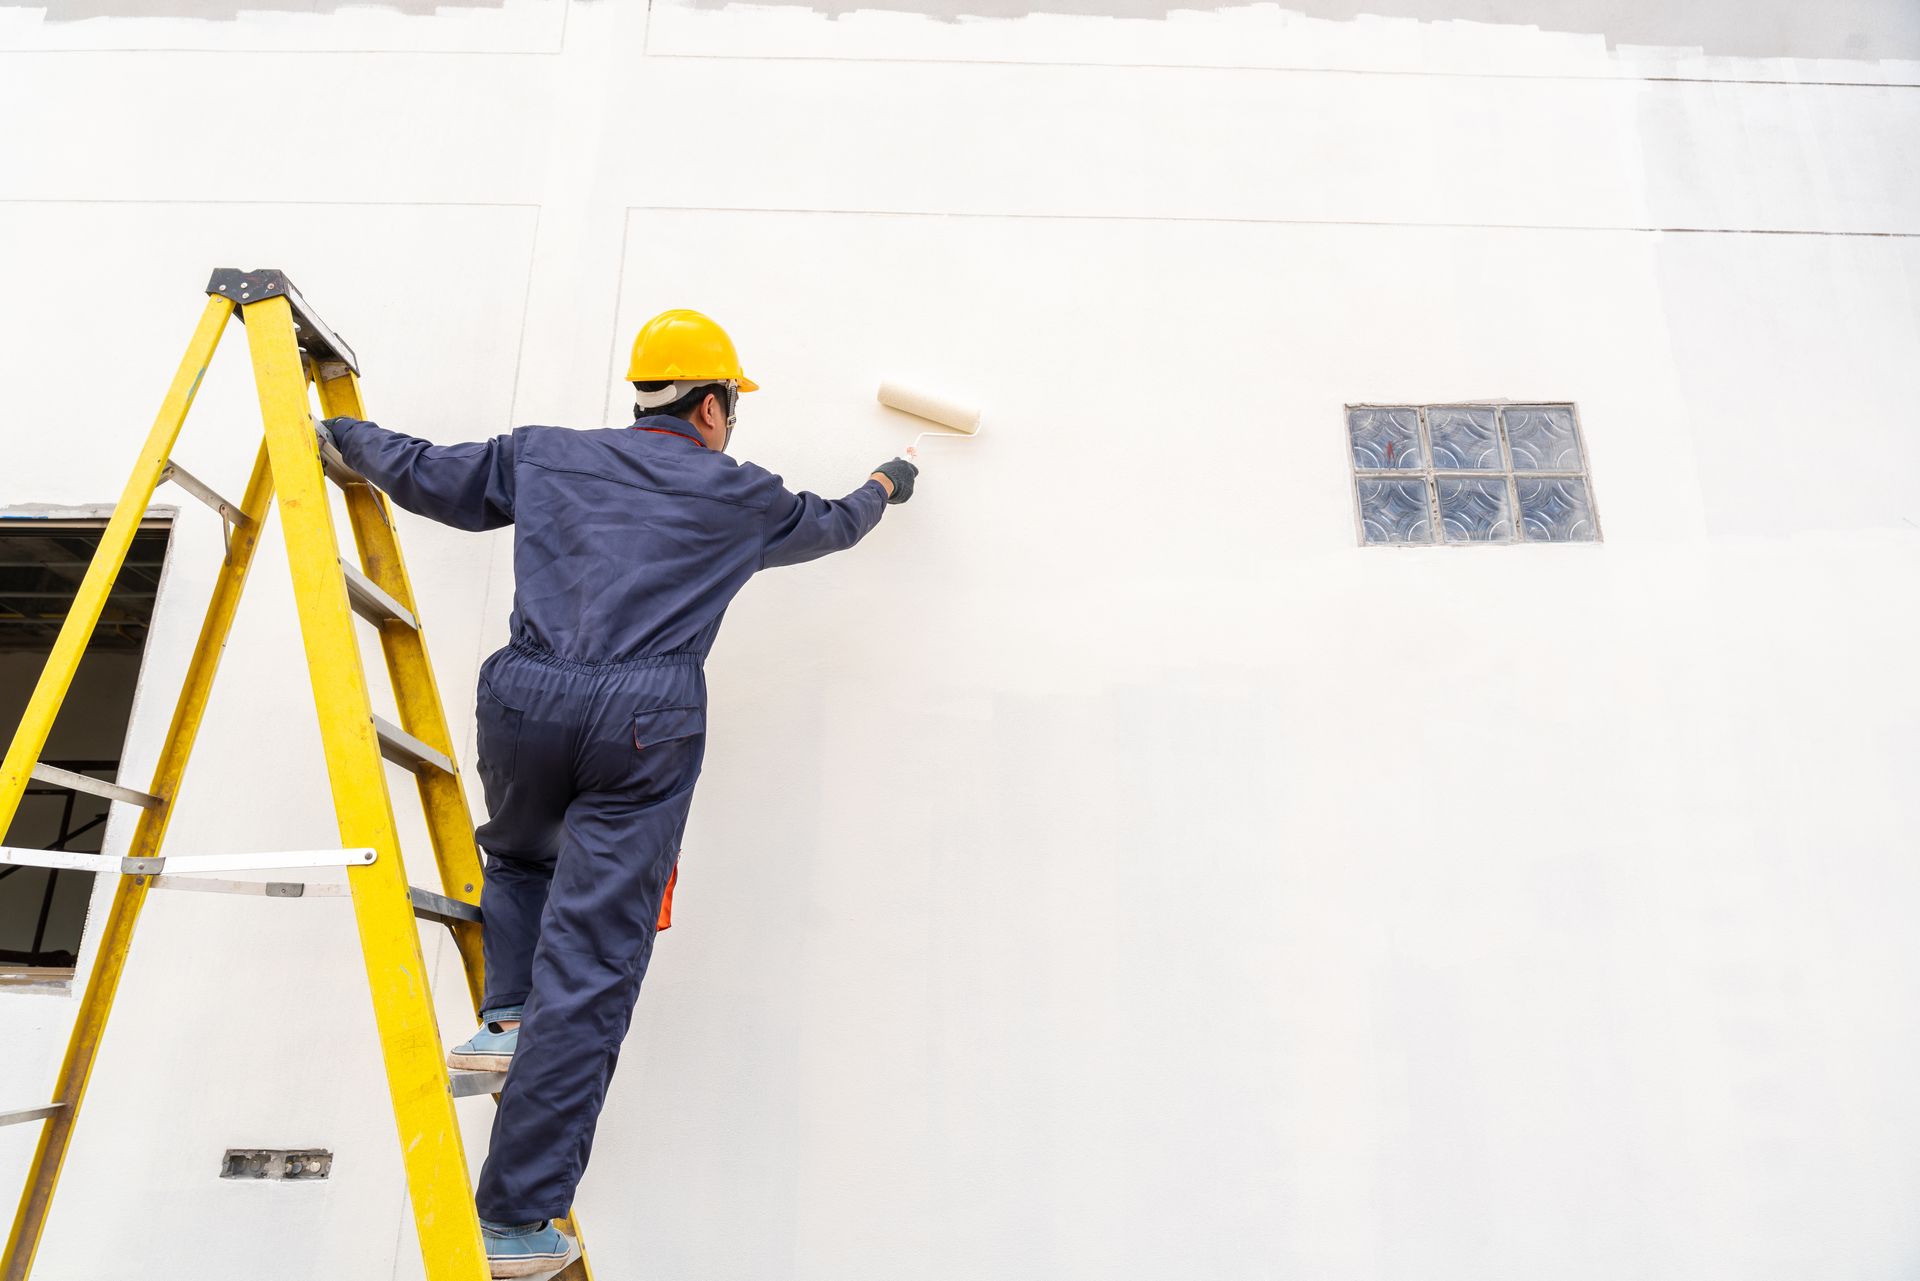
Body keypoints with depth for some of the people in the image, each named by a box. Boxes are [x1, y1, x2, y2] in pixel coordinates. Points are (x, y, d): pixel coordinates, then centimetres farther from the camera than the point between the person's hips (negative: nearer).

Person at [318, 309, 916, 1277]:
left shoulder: (542, 455, 16)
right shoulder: (742, 497, 13)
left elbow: (425, 476, 25)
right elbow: (829, 525, 31)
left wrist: (348, 435, 46)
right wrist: (887, 485, 52)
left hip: (526, 700, 3)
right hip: (645, 723, -3)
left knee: (518, 854, 35)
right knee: (589, 968, -1)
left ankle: (506, 1019, 17)